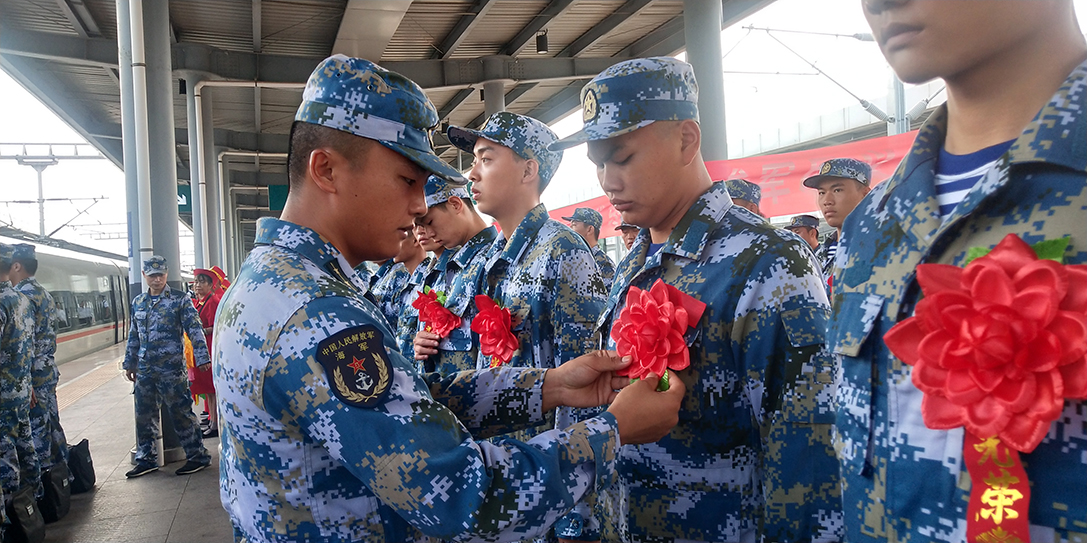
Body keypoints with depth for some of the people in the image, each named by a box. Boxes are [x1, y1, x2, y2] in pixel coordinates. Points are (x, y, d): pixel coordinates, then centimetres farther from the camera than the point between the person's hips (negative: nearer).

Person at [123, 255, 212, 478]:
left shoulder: (180, 299, -5)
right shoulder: (138, 302, 13)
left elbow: (195, 329, -10)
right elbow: (134, 336, 21)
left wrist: (202, 357, -18)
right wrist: (129, 363, 22)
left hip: (171, 367, -6)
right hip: (145, 369, 6)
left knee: (181, 413, -2)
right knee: (144, 415, 12)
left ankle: (198, 456, 9)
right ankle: (146, 460, 25)